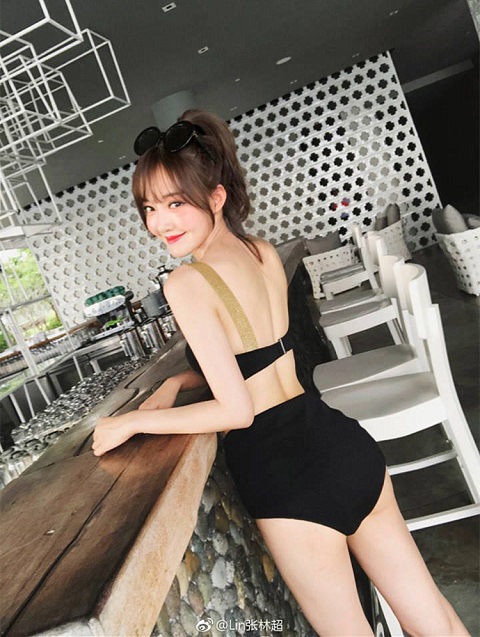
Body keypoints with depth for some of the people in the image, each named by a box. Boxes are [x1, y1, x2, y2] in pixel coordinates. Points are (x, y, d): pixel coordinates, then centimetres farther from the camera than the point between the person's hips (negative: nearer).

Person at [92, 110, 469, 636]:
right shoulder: (265, 252, 7)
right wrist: (177, 383, 11)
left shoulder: (187, 283, -16)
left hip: (286, 472, -7)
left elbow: (236, 411, -16)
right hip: (345, 440, 7)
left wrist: (132, 422, -5)